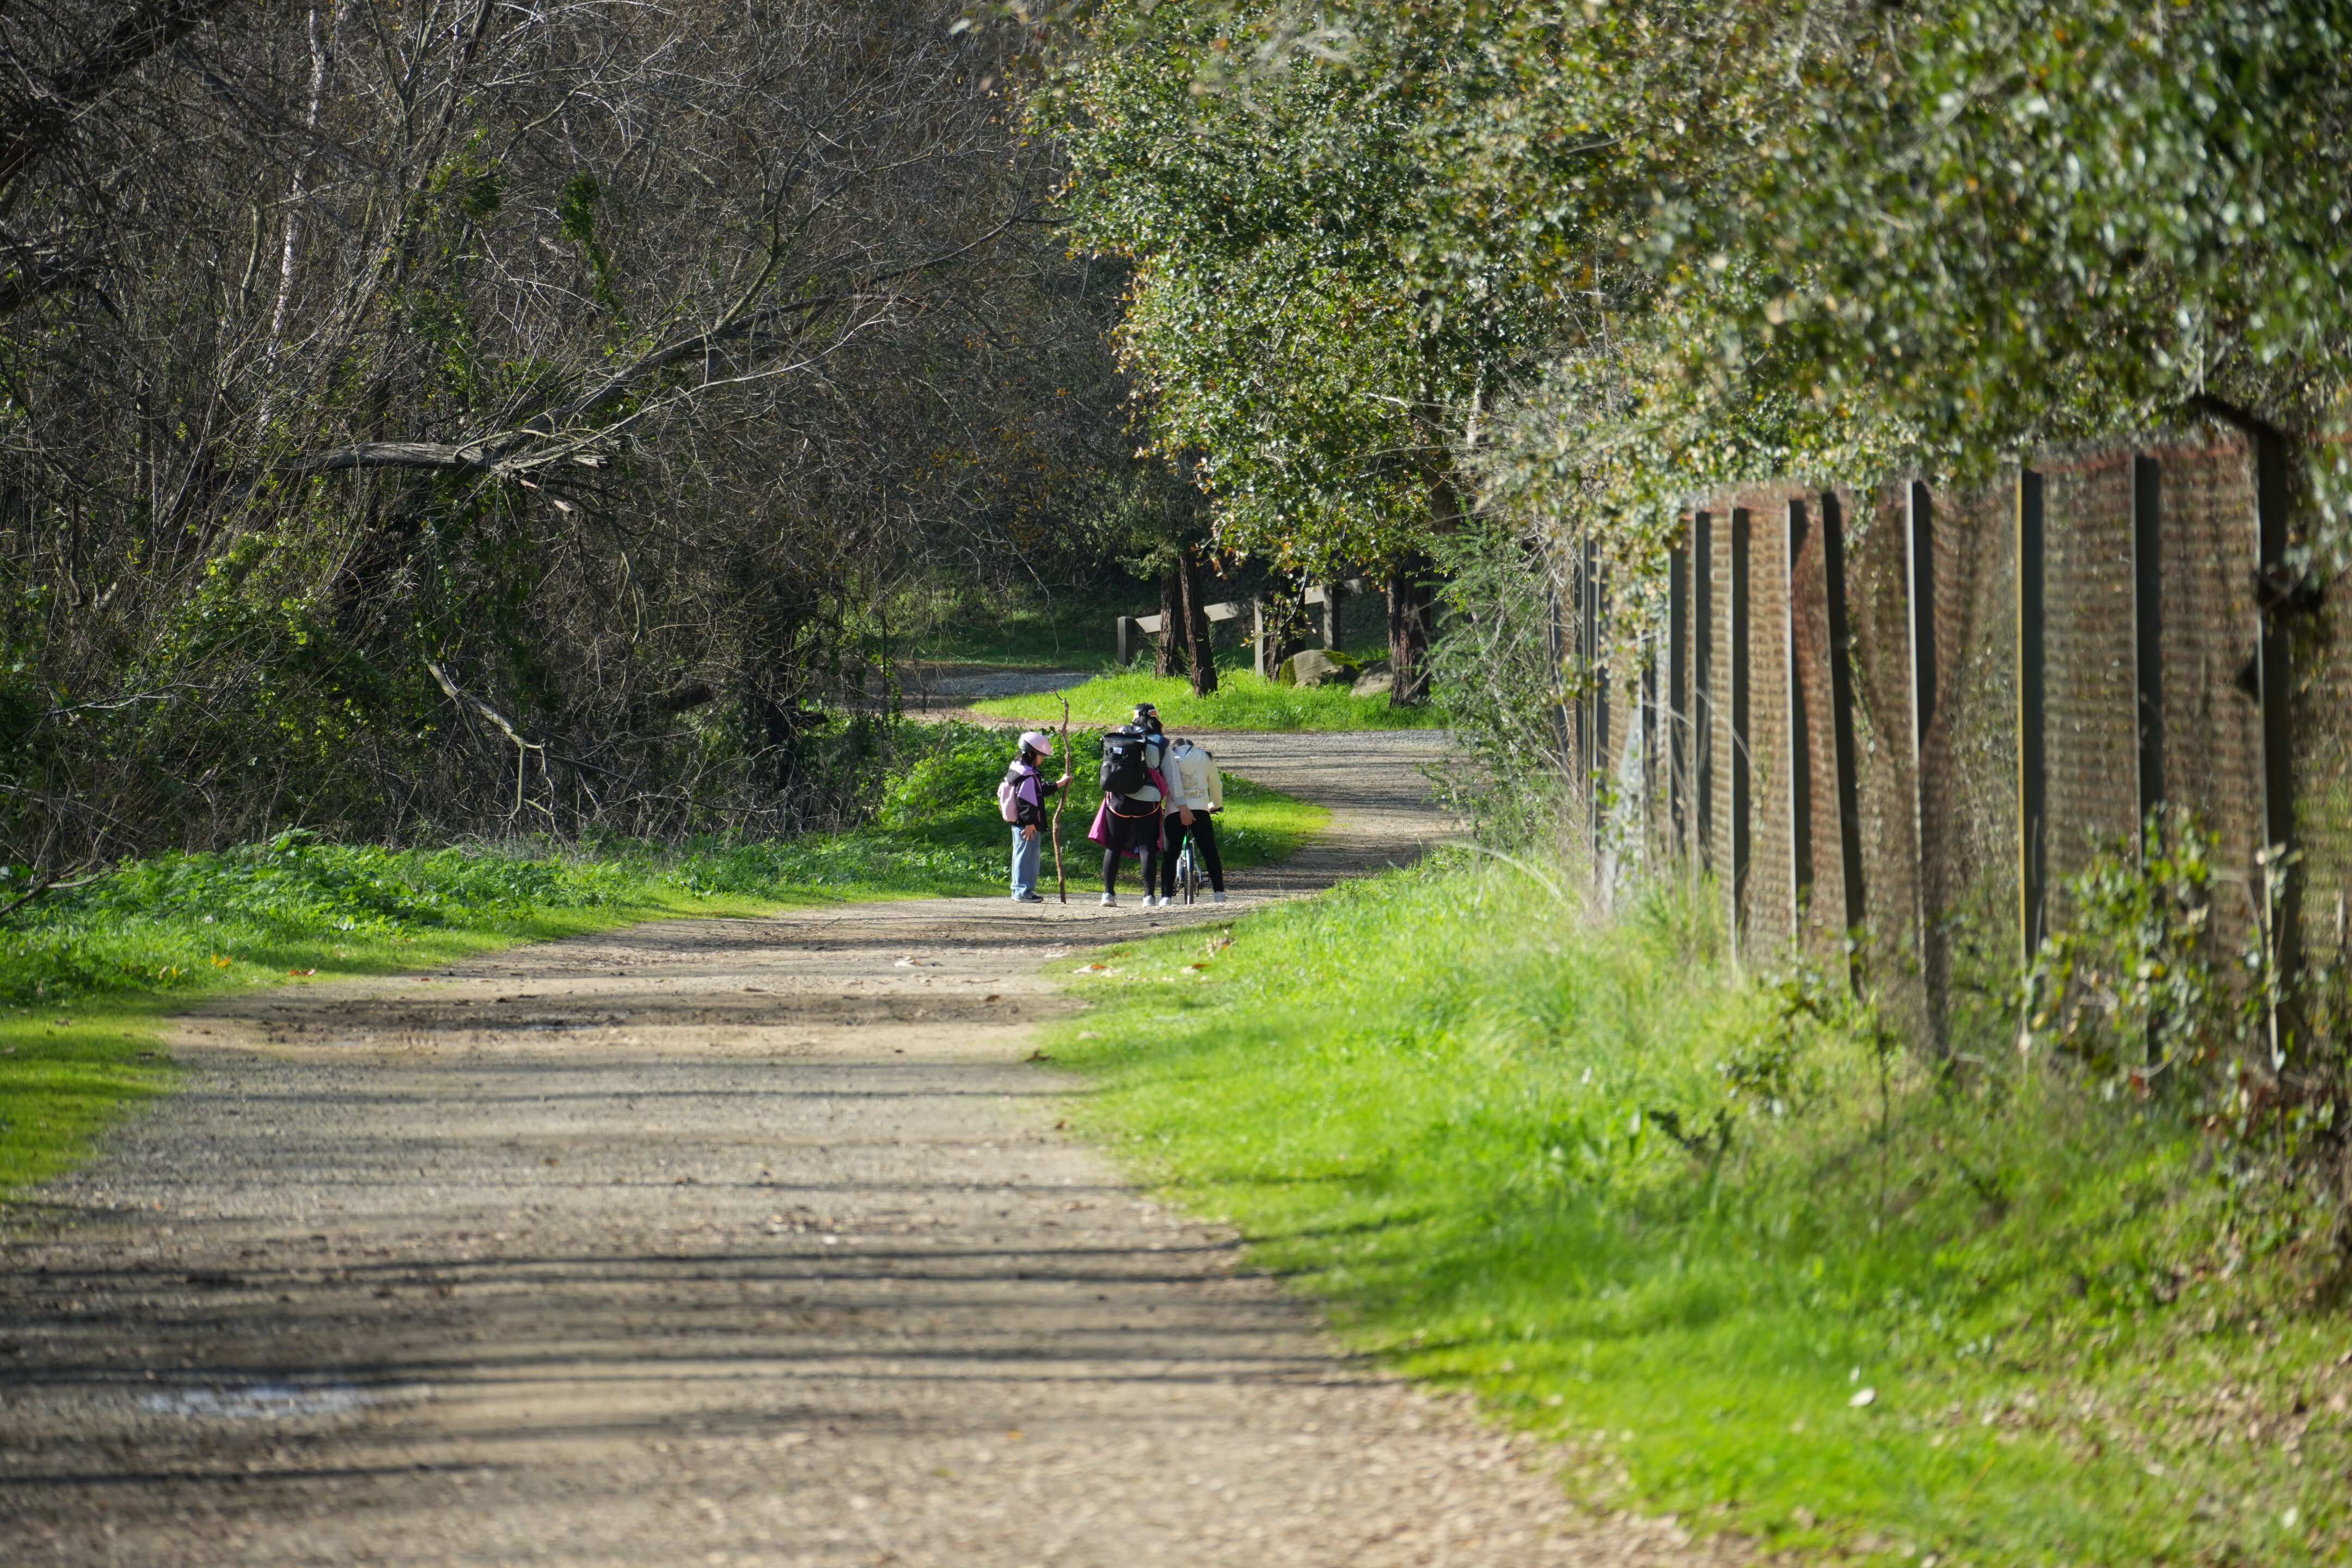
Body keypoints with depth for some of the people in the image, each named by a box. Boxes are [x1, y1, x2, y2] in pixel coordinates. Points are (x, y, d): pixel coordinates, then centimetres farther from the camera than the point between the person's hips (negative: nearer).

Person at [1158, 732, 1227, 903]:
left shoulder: (1169, 758, 13)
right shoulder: (1205, 758, 17)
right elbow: (1216, 785, 24)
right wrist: (1216, 805, 41)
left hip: (1175, 811, -1)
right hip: (1200, 810, 1)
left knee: (1170, 854, 0)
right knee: (1210, 852, 7)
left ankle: (1166, 896, -9)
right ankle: (1219, 893, 2)